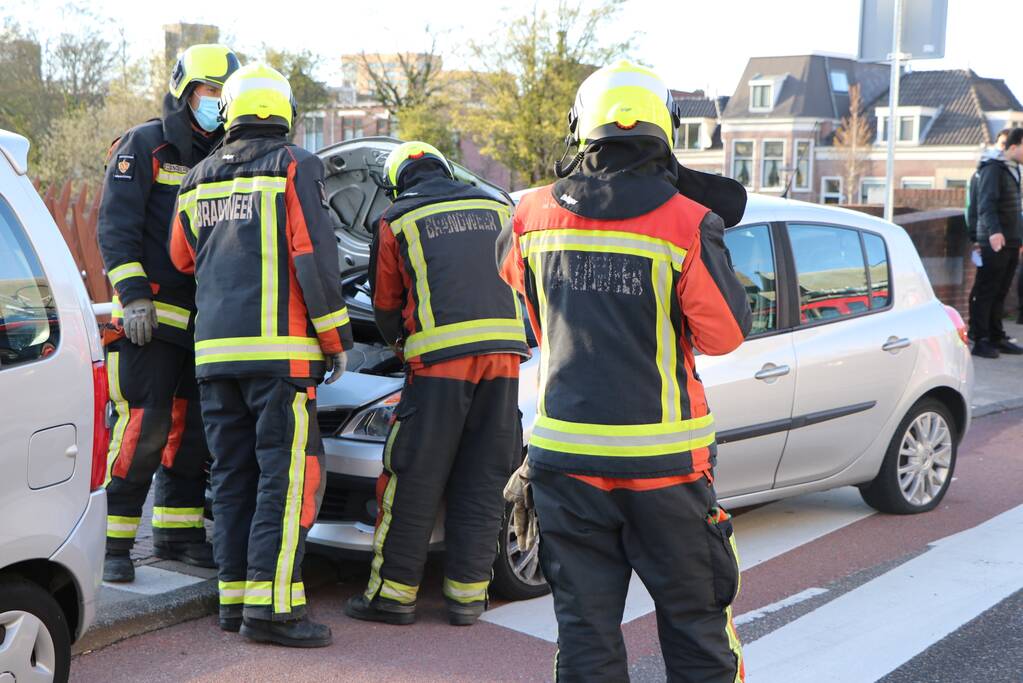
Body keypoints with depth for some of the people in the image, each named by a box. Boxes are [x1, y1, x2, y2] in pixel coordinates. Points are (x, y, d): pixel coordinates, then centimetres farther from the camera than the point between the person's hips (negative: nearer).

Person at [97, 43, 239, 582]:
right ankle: (113, 541, -4)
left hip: (207, 318, 7)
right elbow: (116, 226, -9)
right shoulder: (143, 146, -2)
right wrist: (133, 294, -19)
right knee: (143, 426, -11)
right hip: (151, 316, -7)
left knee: (195, 427, 10)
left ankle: (177, 532, 22)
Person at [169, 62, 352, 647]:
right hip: (279, 347, -6)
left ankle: (235, 597, 13)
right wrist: (337, 338, -3)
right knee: (290, 475, -6)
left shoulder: (198, 181, 16)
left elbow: (183, 258, 27)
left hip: (214, 351, 6)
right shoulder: (295, 167, -3)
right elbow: (314, 258, -9)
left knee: (234, 475, 11)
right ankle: (271, 604, -11)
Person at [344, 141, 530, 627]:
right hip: (503, 352, 4)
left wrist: (400, 342, 34)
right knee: (482, 479, 9)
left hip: (440, 358, -4)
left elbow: (386, 305, 15)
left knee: (414, 480, 4)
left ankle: (394, 592, 8)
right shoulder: (496, 210, 18)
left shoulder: (397, 222, 8)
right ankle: (468, 594, 12)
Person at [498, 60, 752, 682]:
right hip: (664, 459, -2)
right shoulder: (686, 222, -12)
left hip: (567, 454, 2)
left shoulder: (536, 214, -1)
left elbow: (510, 267, 21)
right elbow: (726, 334, -7)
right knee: (694, 616, 12)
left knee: (585, 621, 11)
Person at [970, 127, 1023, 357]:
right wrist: (993, 231, -36)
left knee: (1000, 293, 12)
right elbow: (986, 204, -23)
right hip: (994, 242, -9)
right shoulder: (993, 169, -11)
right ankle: (980, 340, 0)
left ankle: (996, 338, 18)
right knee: (985, 293, -3)